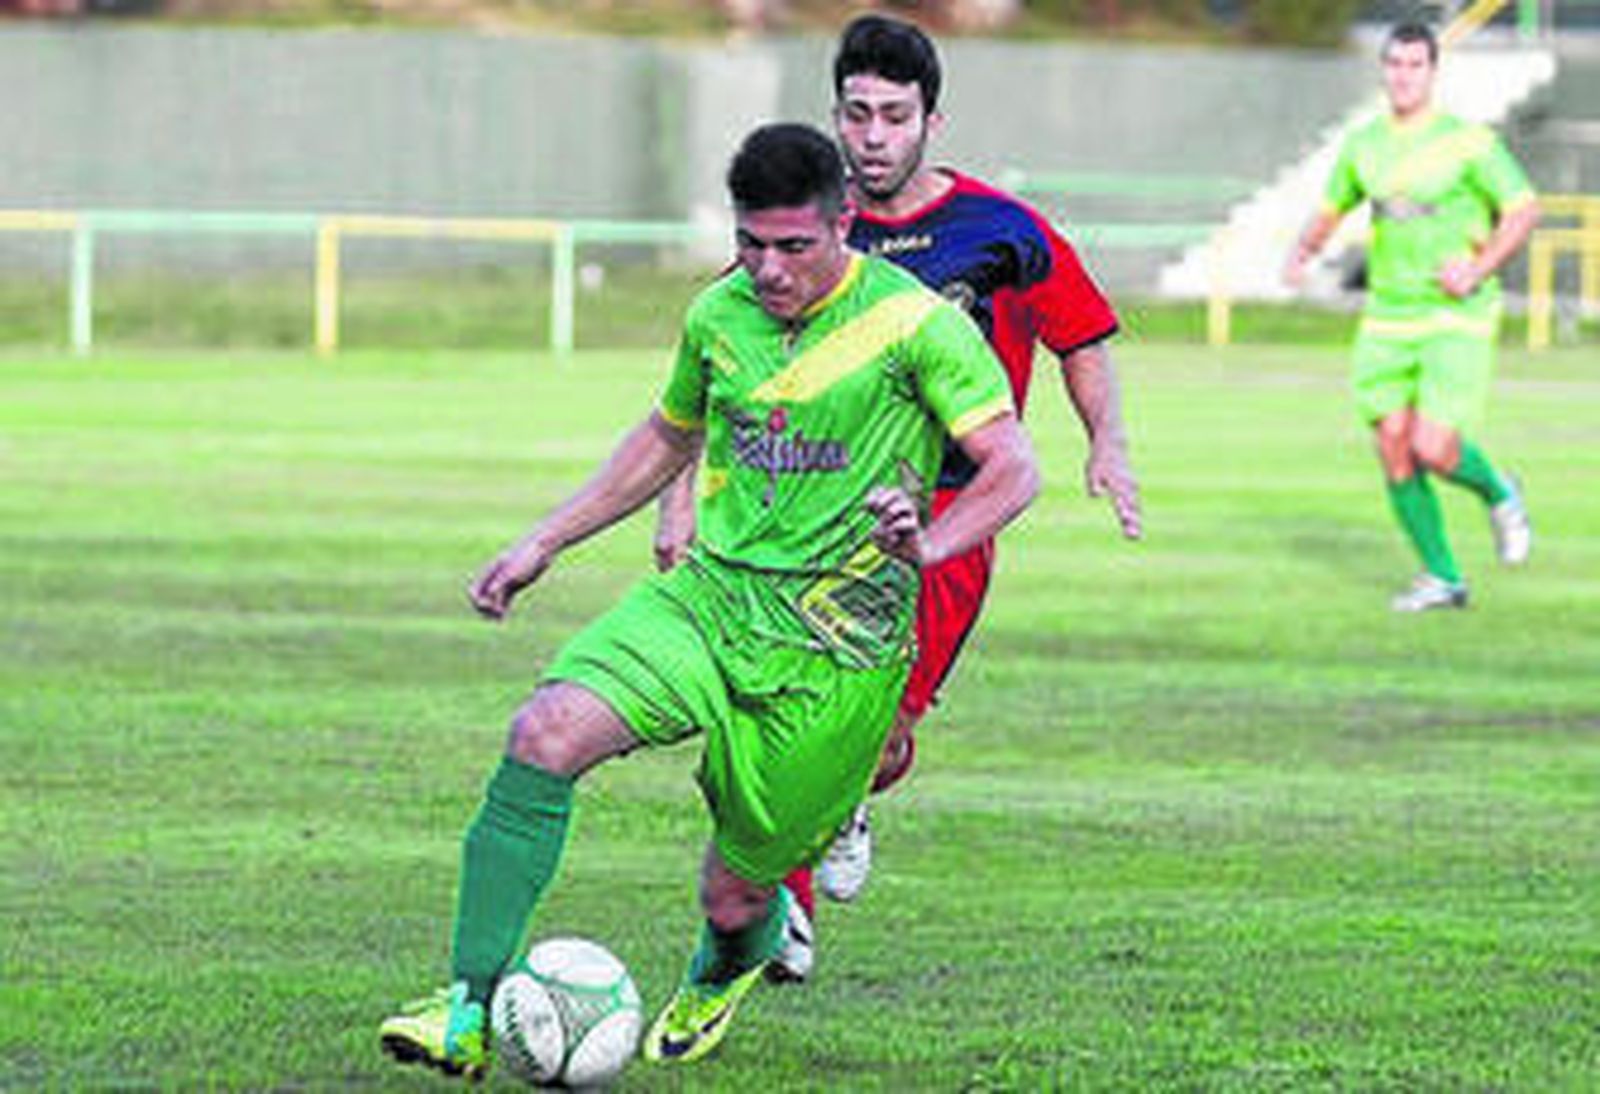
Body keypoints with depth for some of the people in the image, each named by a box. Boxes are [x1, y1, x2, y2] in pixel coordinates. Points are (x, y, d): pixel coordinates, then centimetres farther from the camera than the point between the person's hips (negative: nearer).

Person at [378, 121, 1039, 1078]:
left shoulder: (916, 323, -10)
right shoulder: (719, 316, 7)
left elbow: (1015, 470, -11)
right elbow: (668, 439, 26)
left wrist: (928, 545, -30)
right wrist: (542, 546, 24)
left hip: (838, 643, -4)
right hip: (710, 595, 4)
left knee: (734, 899, 1)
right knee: (546, 733, -22)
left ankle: (726, 969, 43)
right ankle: (470, 1010, -21)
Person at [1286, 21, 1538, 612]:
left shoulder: (1469, 142, -8)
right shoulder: (1363, 144, 6)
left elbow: (1524, 210, -4)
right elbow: (1331, 209, 20)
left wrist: (1480, 270, -17)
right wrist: (1304, 249, -1)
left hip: (1457, 319, -5)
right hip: (1387, 318, 5)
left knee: (1433, 449, -15)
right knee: (1393, 448, -1)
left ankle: (1499, 495, 19)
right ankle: (1442, 578, 13)